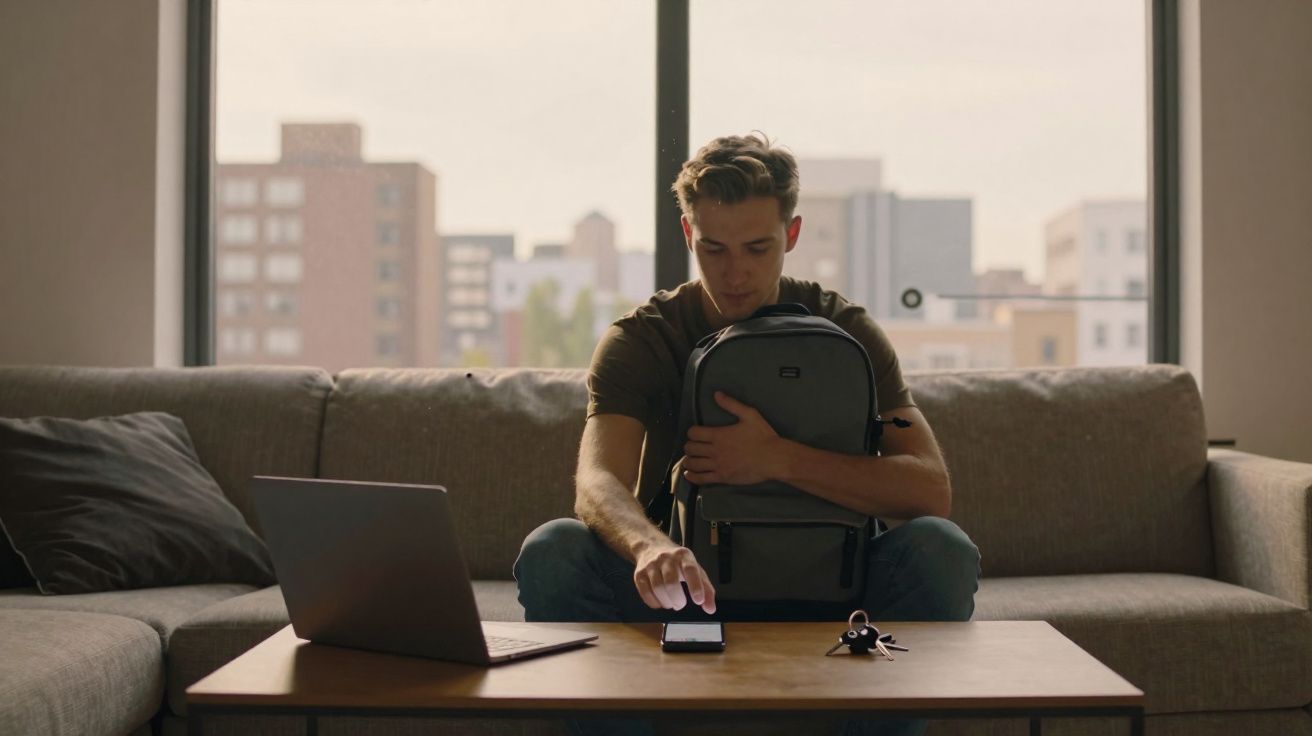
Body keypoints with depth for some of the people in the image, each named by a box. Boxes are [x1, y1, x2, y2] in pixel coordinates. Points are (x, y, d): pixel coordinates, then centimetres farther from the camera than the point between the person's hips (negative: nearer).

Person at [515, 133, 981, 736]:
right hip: (681, 590, 0)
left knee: (941, 551, -28)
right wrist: (651, 546, -48)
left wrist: (779, 459, -25)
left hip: (815, 593, 1)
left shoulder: (845, 331, -2)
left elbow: (931, 491, -15)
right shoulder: (639, 340, -5)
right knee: (552, 553, -29)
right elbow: (597, 483, -25)